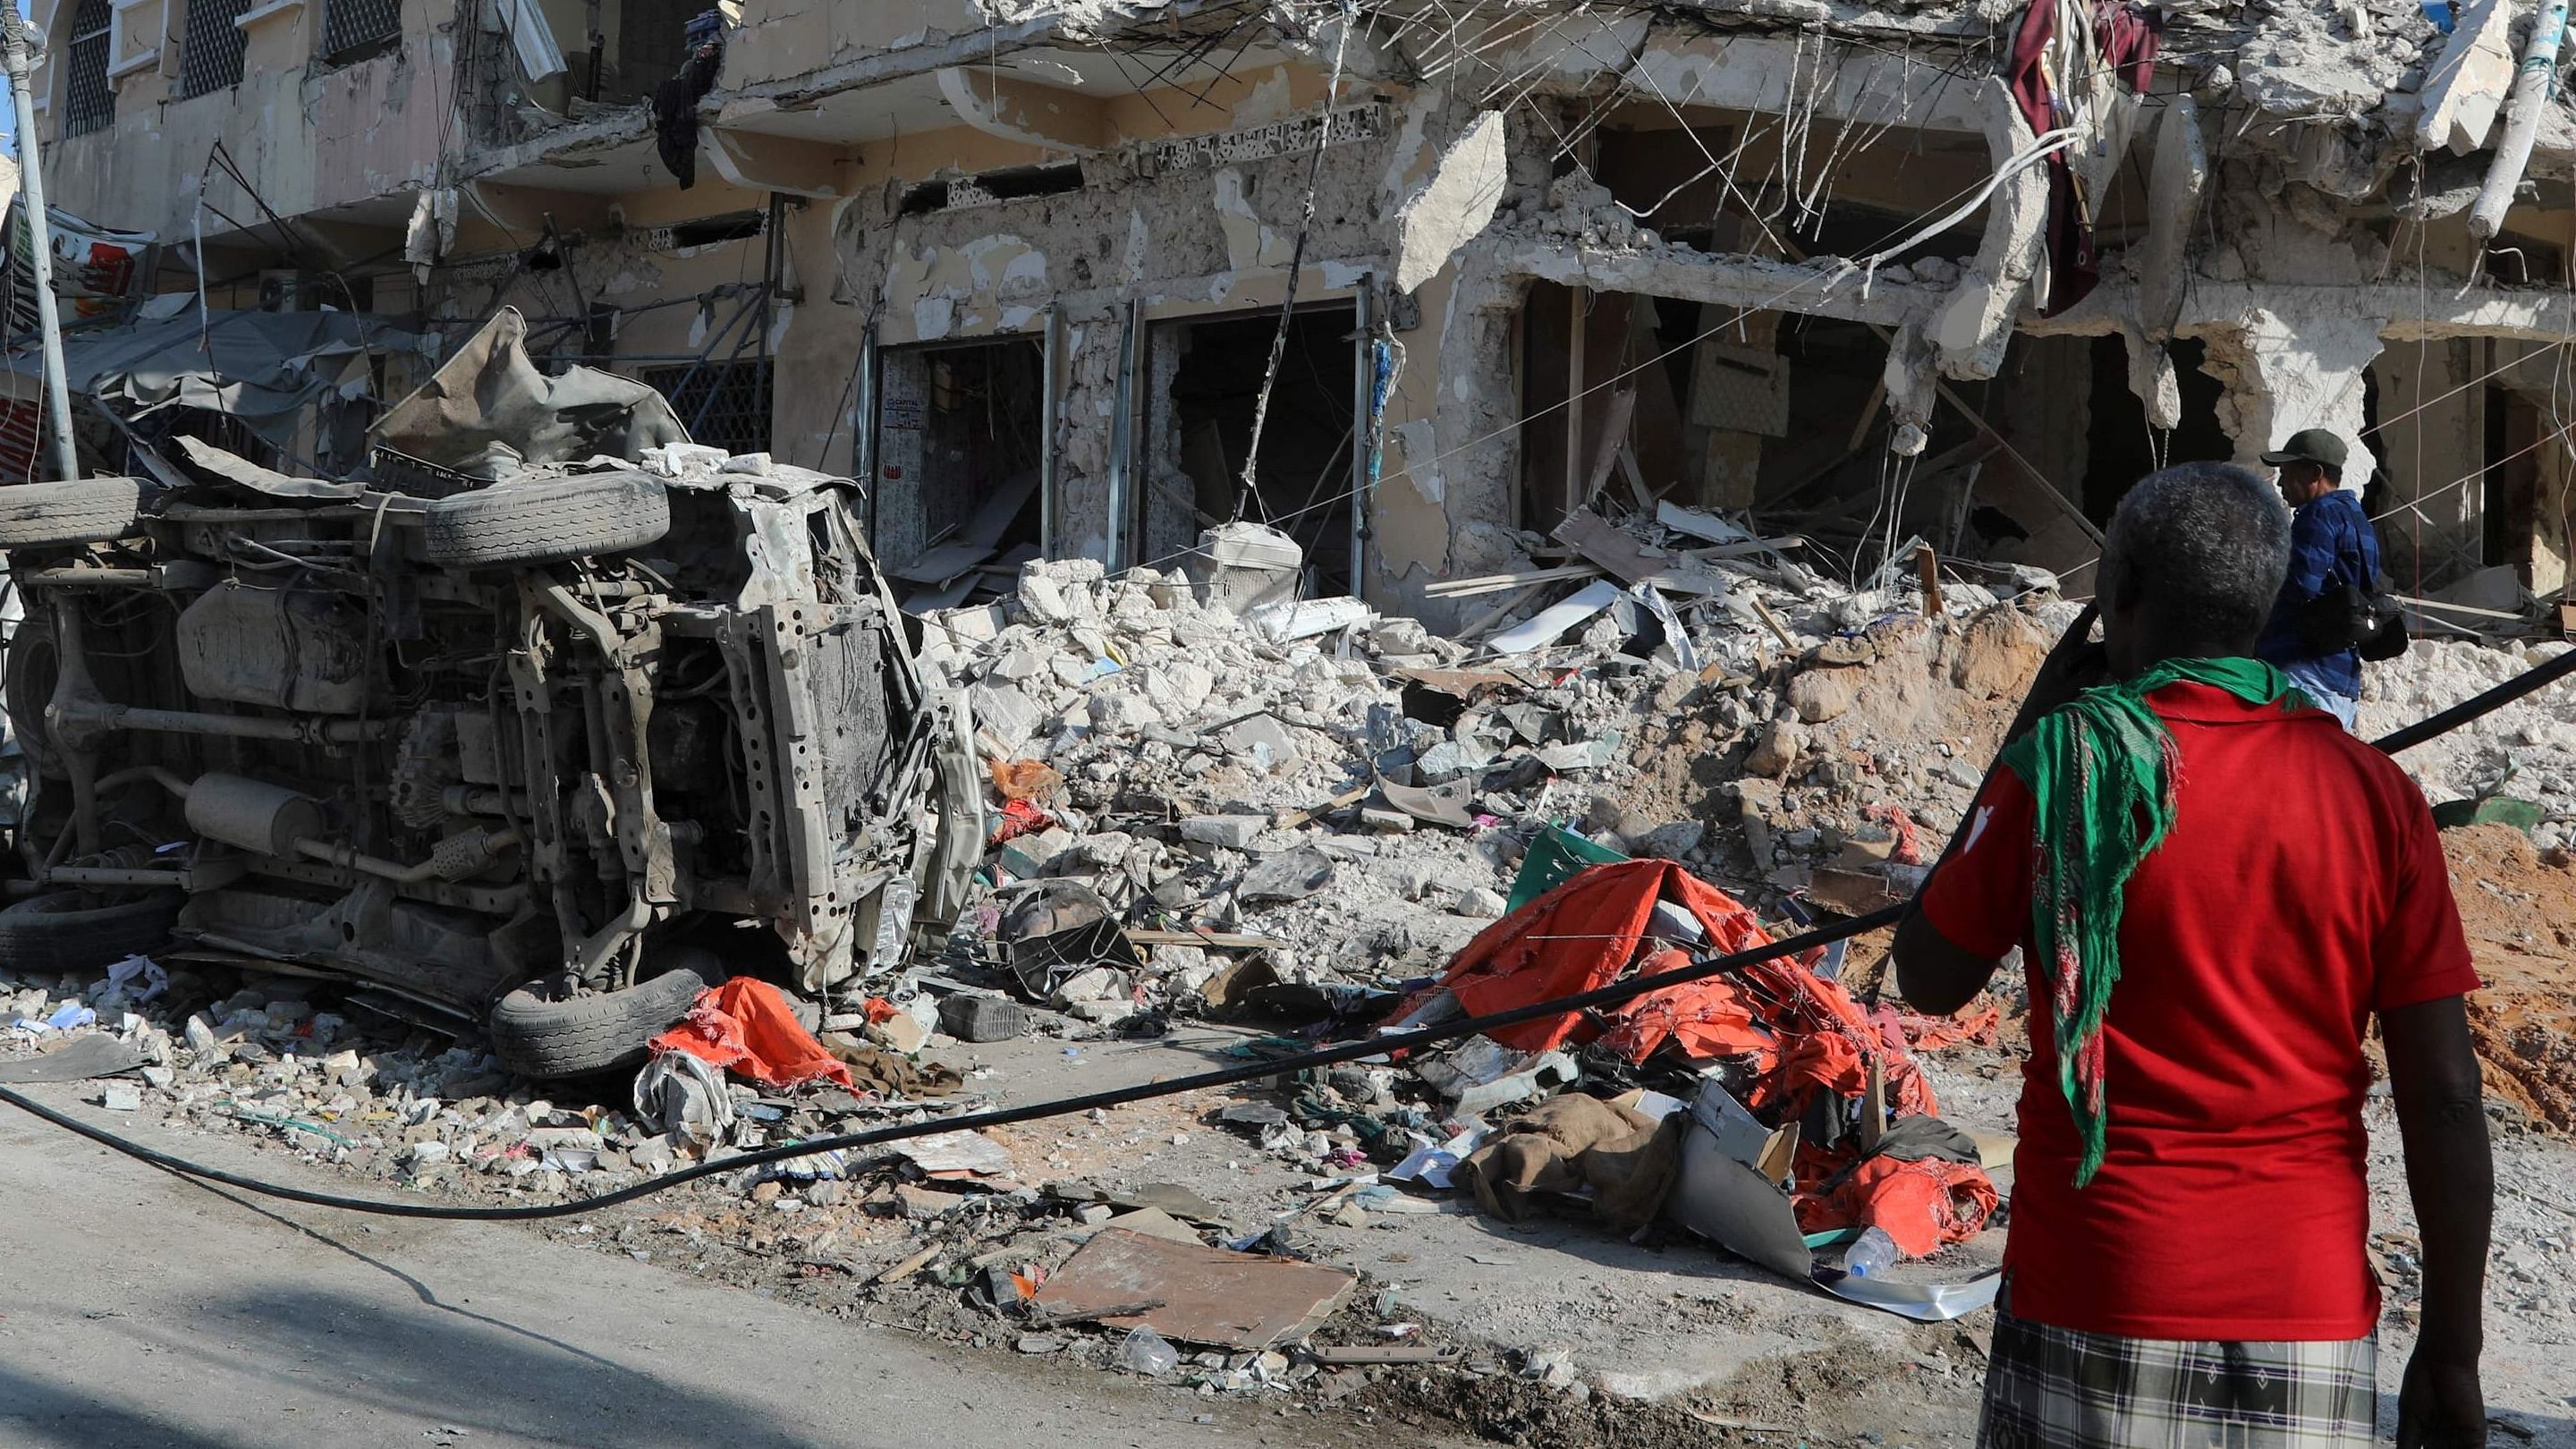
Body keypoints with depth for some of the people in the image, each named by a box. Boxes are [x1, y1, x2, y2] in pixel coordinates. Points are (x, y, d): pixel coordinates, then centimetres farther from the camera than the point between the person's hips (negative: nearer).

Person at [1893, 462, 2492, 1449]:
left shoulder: (2067, 764, -9)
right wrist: (2451, 1355, 6)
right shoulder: (2375, 795, -3)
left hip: (2095, 1321, -2)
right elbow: (2444, 1100, -3)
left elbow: (1928, 980, 5)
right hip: (2312, 1333, 2)